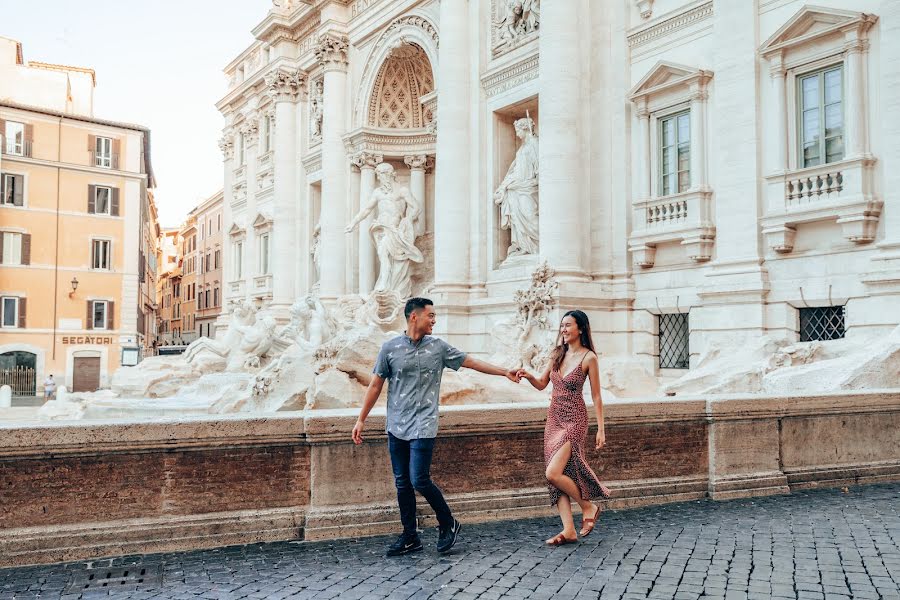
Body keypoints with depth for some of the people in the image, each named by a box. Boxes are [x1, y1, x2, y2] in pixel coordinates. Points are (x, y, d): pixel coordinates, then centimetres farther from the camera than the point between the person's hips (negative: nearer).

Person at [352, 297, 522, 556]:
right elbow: (376, 385, 5)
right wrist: (361, 420, 5)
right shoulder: (390, 348, 1)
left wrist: (505, 372, 5)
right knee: (402, 483, 7)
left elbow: (471, 362, 8)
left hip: (423, 427, -2)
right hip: (396, 427, 2)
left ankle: (448, 524, 13)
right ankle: (410, 537, 20)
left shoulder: (438, 347, 3)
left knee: (419, 480, -10)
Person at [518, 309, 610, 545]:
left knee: (553, 473, -16)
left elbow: (596, 397, -6)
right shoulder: (557, 354, 8)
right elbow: (542, 384, 14)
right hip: (554, 419, 7)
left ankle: (588, 506, 7)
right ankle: (569, 530, 10)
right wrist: (528, 376, -7)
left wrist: (601, 429, -6)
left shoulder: (589, 358, -8)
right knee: (560, 474, 4)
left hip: (574, 420, -7)